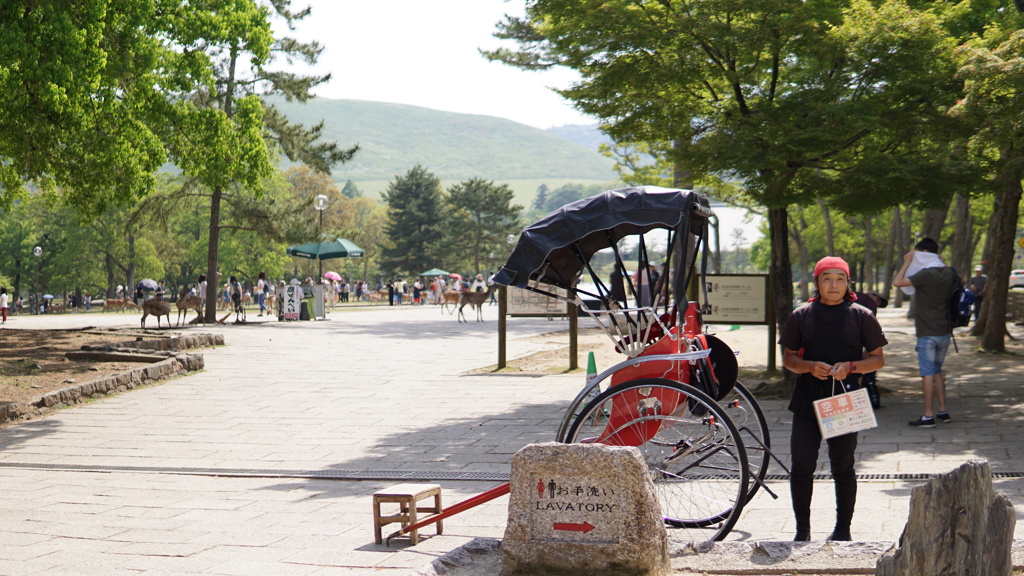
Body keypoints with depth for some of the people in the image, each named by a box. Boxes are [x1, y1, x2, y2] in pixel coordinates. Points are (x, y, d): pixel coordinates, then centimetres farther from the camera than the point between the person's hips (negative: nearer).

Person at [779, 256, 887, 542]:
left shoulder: (861, 317, 3)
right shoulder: (801, 316, 6)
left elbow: (878, 359, 6)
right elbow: (787, 358, 10)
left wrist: (851, 366, -13)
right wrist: (809, 366, -11)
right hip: (806, 403, 1)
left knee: (843, 467, 8)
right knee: (802, 467, -2)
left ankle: (842, 529, 19)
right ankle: (802, 530, 9)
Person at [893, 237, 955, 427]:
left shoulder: (926, 274, -17)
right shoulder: (948, 273, 6)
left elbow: (897, 282, -17)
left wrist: (907, 262, -5)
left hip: (927, 333, -7)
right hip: (945, 331, 7)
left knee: (927, 373, -4)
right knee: (937, 371, 18)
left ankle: (928, 416, -4)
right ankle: (942, 412, 19)